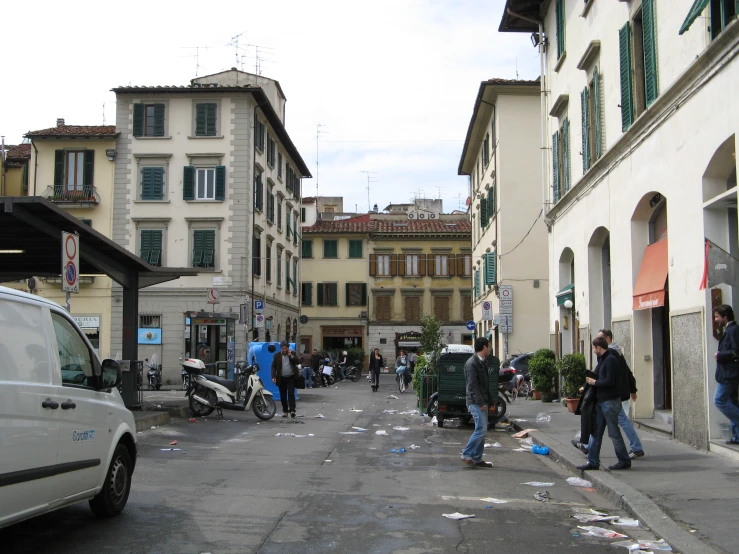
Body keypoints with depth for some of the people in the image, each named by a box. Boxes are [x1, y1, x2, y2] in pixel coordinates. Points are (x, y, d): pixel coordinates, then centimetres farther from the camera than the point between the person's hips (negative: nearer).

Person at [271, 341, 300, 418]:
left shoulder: (292, 354, 6)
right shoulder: (277, 355, 5)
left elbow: (298, 362, -4)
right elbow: (273, 367, 1)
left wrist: (291, 355, -12)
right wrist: (273, 377, -10)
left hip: (291, 378, -1)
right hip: (281, 378, 1)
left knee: (291, 394, -12)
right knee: (283, 396, 6)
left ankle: (292, 410, -15)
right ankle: (285, 411, 14)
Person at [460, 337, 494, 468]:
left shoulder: (483, 362, 16)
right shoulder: (472, 363, -14)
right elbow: (472, 385, -19)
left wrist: (490, 401, 17)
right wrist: (481, 402, -22)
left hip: (482, 402, 10)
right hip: (476, 403, -10)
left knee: (482, 431, 9)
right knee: (481, 430, -12)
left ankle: (477, 459, 14)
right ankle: (466, 455, -5)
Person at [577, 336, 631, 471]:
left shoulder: (611, 360, -15)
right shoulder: (603, 359, 16)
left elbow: (610, 381, -22)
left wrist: (595, 382, -11)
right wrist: (590, 377, 6)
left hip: (610, 401, -10)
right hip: (601, 401, 10)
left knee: (614, 433, -1)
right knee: (597, 432, 9)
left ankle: (624, 461, 10)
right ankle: (593, 462, 12)